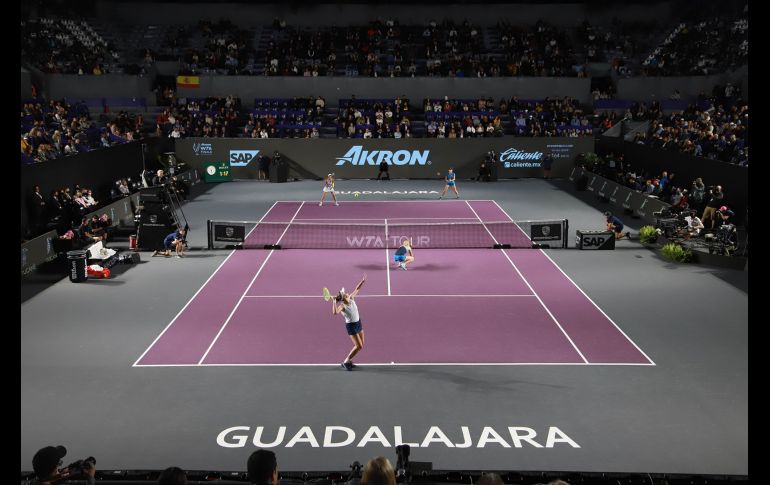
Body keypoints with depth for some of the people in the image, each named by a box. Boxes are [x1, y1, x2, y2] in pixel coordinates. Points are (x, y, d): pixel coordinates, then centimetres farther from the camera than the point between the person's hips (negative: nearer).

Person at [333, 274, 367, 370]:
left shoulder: (351, 298, -7)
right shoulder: (342, 306, -25)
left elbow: (357, 289, 7)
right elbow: (335, 312, -46)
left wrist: (362, 281, 0)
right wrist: (334, 302, -45)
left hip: (358, 323, 8)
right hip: (351, 326, -8)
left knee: (361, 345, 13)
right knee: (359, 346, -9)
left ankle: (349, 361, 26)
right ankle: (345, 362, 6)